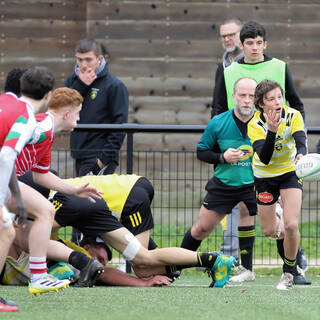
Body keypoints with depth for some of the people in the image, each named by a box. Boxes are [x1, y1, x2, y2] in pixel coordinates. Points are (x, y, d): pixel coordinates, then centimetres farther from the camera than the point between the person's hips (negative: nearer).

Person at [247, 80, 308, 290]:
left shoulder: (293, 116, -19)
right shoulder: (255, 125, -22)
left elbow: (301, 143, -31)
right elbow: (264, 158, -32)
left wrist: (301, 155, -54)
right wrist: (272, 131, -46)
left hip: (290, 172, -1)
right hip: (265, 176, 1)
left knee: (291, 225, -17)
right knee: (269, 231, 7)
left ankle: (289, 271, 5)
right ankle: (277, 222, 46)